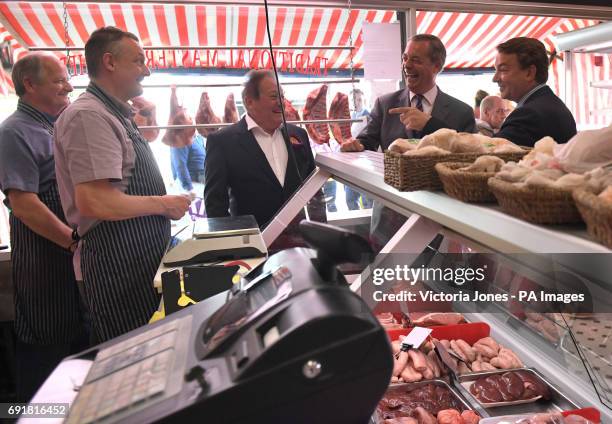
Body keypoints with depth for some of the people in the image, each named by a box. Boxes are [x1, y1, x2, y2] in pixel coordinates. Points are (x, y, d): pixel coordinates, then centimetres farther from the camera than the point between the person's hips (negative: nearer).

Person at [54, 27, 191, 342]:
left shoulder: (117, 116, 15)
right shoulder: (89, 115, -16)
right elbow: (94, 202, -25)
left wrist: (162, 204, 13)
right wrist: (164, 204, -15)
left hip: (141, 256, 10)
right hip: (118, 264, -10)